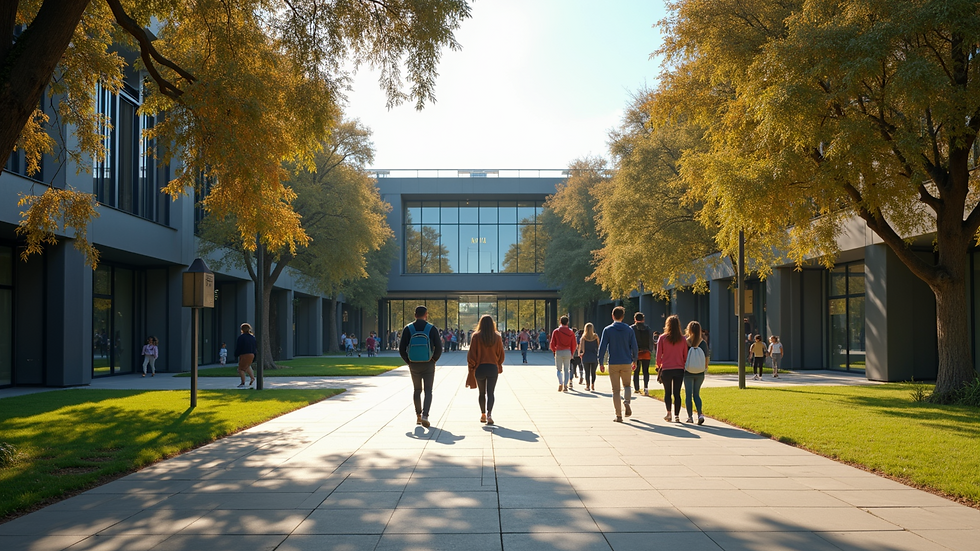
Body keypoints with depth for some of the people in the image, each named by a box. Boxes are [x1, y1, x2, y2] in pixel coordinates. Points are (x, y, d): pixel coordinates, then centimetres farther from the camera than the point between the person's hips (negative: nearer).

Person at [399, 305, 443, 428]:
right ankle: (425, 415, -15)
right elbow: (439, 348, -9)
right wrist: (433, 360, 5)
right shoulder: (432, 329, -5)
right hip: (428, 365, -2)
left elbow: (401, 348, -5)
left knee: (417, 390, 17)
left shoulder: (408, 329, -2)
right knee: (428, 391, 2)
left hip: (414, 365, 2)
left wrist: (408, 361, 7)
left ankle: (418, 416, 22)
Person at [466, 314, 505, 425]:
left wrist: (471, 366, 8)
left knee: (482, 393, 15)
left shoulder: (476, 336, -5)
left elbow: (471, 353, -4)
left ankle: (483, 415, 22)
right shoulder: (497, 337, 0)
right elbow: (501, 354, 7)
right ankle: (489, 413, -22)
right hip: (493, 367, 0)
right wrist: (499, 365, 23)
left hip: (479, 368, 0)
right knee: (490, 392, -2)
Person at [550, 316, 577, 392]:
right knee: (566, 370, 9)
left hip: (558, 352, -1)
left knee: (559, 369, 9)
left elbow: (552, 344, -2)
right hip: (568, 352, 1)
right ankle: (565, 385, 3)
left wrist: (554, 350, 17)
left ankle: (560, 383, -9)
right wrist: (571, 353, 18)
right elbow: (573, 345, 4)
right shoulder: (571, 333, 2)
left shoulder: (556, 332, -3)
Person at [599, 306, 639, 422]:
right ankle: (626, 402, -10)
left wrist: (600, 363, 1)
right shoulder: (629, 330, 2)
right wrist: (634, 360, 16)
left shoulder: (607, 330, -3)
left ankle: (618, 415, 3)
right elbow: (634, 346, 3)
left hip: (613, 364, -1)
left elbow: (602, 347, -6)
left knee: (616, 390, 5)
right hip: (626, 363, 1)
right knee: (626, 385, 19)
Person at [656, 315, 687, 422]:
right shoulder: (682, 339, 1)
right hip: (679, 369, 1)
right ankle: (677, 416, 3)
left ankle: (669, 413, 8)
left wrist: (658, 366, 13)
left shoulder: (662, 338, -4)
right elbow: (685, 356, 4)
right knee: (677, 393, 5)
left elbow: (659, 355, -2)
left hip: (666, 369, -1)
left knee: (667, 392, 13)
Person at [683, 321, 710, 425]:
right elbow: (706, 358, 0)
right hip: (700, 373, 3)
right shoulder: (703, 343, -4)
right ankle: (700, 414, -4)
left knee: (688, 395, 8)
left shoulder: (685, 343, -10)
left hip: (688, 373, -3)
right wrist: (705, 368, 15)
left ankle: (690, 417, 11)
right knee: (696, 394, 14)